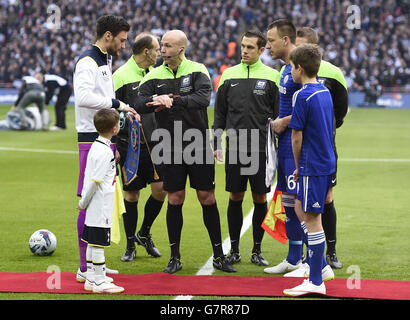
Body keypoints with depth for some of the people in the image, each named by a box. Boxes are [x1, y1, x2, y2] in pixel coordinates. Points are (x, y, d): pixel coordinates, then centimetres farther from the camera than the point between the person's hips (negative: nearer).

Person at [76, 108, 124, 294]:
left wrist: (84, 202, 19)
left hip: (94, 208, 10)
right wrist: (83, 204, -9)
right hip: (101, 209, -10)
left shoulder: (96, 146, 10)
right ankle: (98, 282, 3)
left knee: (92, 242, 14)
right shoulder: (104, 152, -20)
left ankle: (91, 278, 22)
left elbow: (89, 176, 16)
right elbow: (94, 181, -19)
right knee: (98, 243, -3)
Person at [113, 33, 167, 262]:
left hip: (154, 143, 5)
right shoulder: (121, 76, -10)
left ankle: (144, 233, 20)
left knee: (160, 188, -3)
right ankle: (131, 246, 15)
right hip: (130, 145, -5)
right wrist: (112, 146, -11)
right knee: (131, 194, 2)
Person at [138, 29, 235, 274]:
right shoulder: (154, 76, 4)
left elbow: (204, 98, -19)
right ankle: (175, 258, 13)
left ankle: (219, 256, 12)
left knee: (208, 199, 3)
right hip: (171, 149, 1)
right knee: (175, 200, 3)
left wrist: (174, 101, -26)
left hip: (199, 146, -1)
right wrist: (156, 102, -29)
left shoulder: (197, 71, -2)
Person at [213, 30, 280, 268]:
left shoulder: (271, 76, 1)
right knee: (236, 197, 5)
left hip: (261, 148, -2)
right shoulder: (229, 75, 8)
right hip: (235, 148, 2)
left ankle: (257, 250, 11)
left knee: (260, 198, 2)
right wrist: (216, 144, 6)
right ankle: (234, 250, 13)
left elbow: (279, 114, 3)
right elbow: (220, 113, 12)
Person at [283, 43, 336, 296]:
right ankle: (322, 266, 22)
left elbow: (297, 136, -13)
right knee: (301, 209, 20)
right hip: (327, 163, 9)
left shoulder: (303, 96, -16)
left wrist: (298, 167, -1)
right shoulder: (325, 91, 10)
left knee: (312, 219, -5)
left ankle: (316, 282, -2)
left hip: (313, 166, -9)